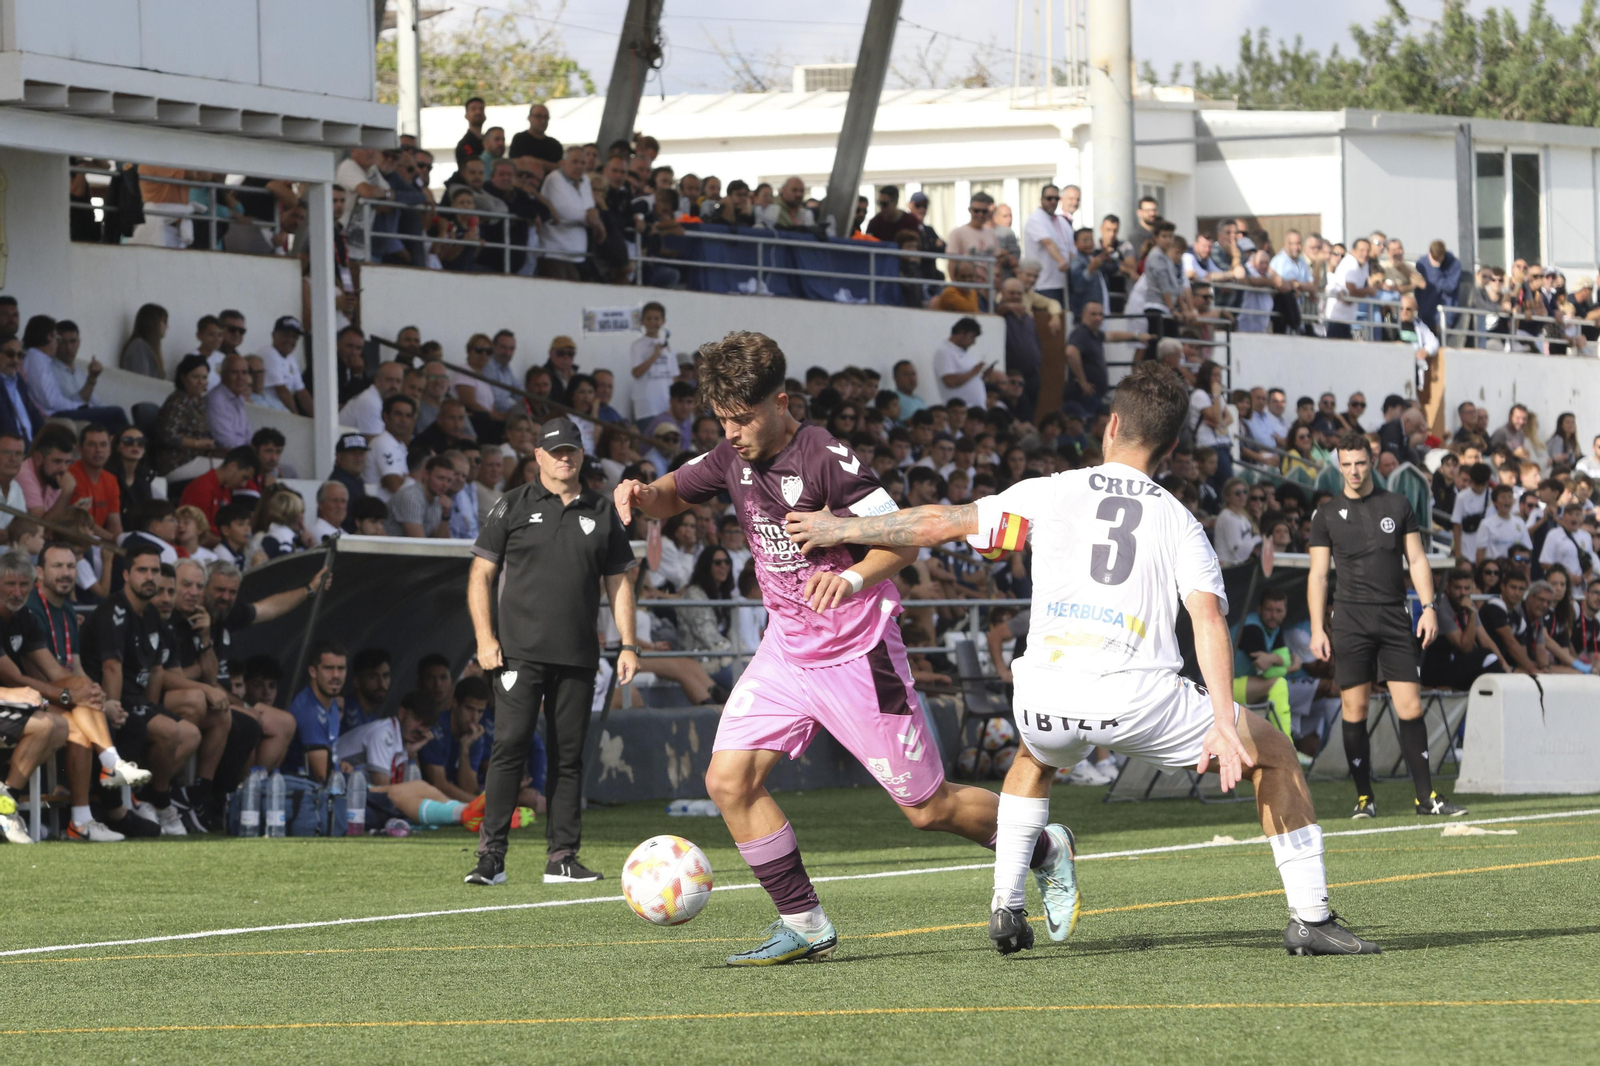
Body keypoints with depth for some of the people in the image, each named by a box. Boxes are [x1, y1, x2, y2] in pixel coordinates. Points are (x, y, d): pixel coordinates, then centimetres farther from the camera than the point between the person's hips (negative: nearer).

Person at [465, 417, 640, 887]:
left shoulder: (602, 513, 14)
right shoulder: (514, 507, 5)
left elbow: (618, 581, 18)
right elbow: (480, 574, 4)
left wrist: (628, 644, 8)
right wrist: (484, 637, -7)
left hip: (578, 656, 3)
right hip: (520, 653, -3)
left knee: (568, 756, 4)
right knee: (510, 747, -12)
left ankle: (562, 857, 8)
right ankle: (491, 857, -10)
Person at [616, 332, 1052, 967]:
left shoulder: (825, 459, -21)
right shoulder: (735, 458, 0)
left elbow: (904, 538, -23)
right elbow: (673, 496, 16)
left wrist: (852, 579, -43)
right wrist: (642, 494, -9)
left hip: (856, 656, -7)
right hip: (786, 650, 7)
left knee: (927, 808, 1)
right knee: (728, 779, -10)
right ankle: (803, 925, -1)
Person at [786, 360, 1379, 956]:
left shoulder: (1051, 493, 16)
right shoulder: (1179, 522, 14)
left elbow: (939, 525, 17)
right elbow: (1208, 616, -2)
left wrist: (840, 529, 29)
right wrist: (1223, 722, -10)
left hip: (1047, 699, 2)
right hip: (1137, 699, -2)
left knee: (1036, 756, 39)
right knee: (1272, 752, 17)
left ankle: (1006, 906, 27)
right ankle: (1309, 917, 10)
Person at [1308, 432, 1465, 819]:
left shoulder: (1396, 505, 9)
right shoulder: (1327, 515, 6)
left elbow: (1416, 559, 11)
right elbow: (1318, 574, 6)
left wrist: (1428, 607, 0)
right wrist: (1317, 628, -1)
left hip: (1395, 617, 1)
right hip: (1351, 620, -1)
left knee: (1411, 708, -4)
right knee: (1355, 709, -3)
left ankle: (1427, 797, 0)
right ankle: (1364, 798, 4)